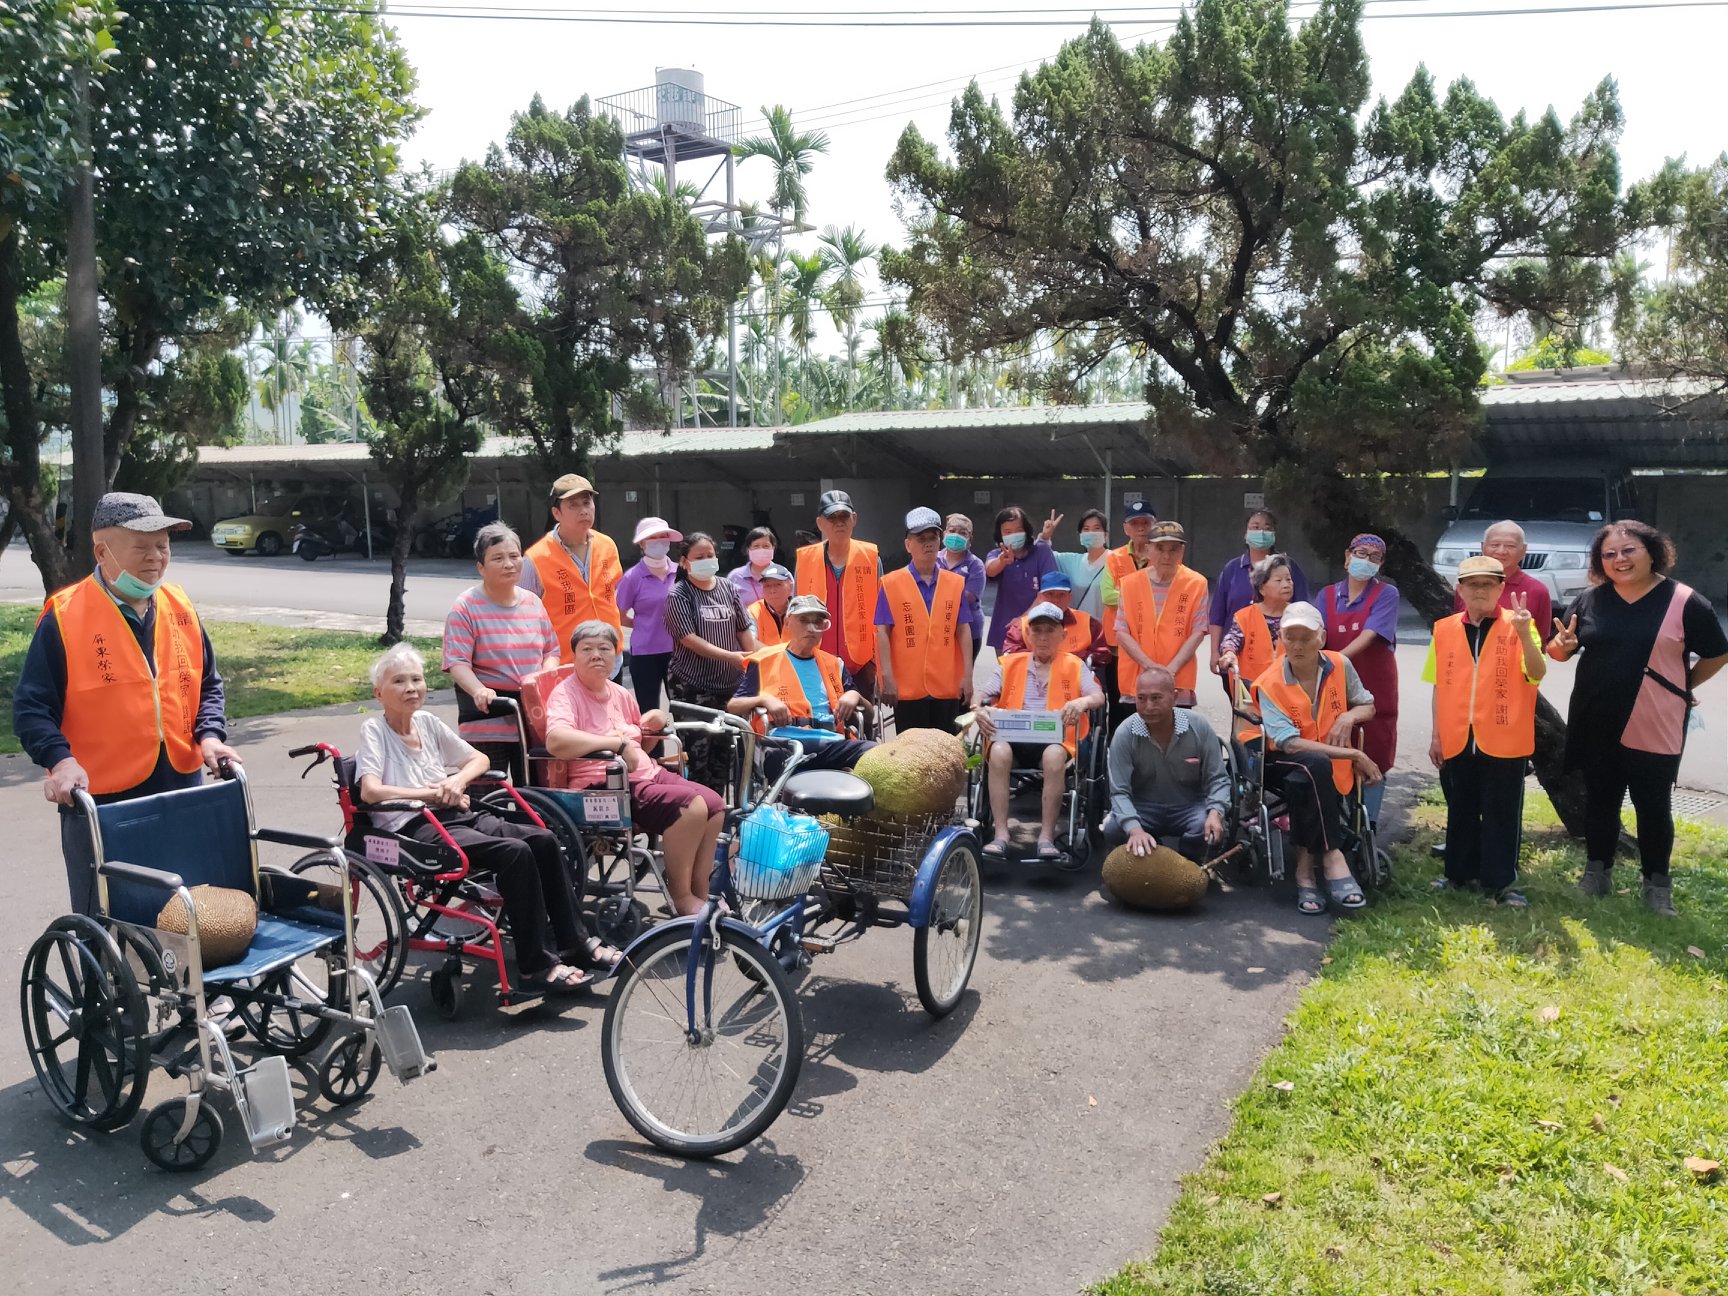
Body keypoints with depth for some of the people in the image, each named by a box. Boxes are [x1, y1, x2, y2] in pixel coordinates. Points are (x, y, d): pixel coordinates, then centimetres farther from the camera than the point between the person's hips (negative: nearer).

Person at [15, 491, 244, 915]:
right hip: (99, 801, -4)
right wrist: (61, 760, -23)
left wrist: (209, 735, -2)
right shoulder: (64, 618, -8)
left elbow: (208, 685, 15)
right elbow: (31, 707, -7)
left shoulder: (180, 608, 7)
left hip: (181, 791, 5)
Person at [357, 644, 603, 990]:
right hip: (414, 828, -7)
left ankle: (576, 942, -6)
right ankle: (536, 965, -23)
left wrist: (458, 781, 2)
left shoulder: (427, 722, 17)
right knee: (515, 851, -28)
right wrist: (434, 794, -11)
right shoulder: (374, 730, 0)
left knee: (543, 840, -15)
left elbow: (480, 759, 24)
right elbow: (370, 791, -15)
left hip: (456, 815, 7)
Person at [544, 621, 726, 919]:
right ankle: (680, 896, -8)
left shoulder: (621, 694, 15)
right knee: (691, 806, -24)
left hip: (648, 774, 9)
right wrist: (619, 742, -29)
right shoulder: (566, 694, -9)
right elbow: (556, 740, -31)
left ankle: (699, 893, 3)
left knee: (714, 803, -6)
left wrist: (658, 725, 6)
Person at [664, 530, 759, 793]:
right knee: (699, 748, -6)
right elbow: (688, 638, -14)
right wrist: (729, 656, -21)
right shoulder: (678, 594, -4)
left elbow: (743, 629, 15)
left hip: (729, 683, 5)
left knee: (724, 748, 9)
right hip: (692, 685, -5)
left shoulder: (728, 588, 10)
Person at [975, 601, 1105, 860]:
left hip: (1055, 739, -1)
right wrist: (979, 709, -14)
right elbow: (983, 695, 11)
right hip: (1012, 737, 1)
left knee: (1054, 756, -37)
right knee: (999, 752, -34)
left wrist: (1084, 701, -22)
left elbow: (1099, 697, 2)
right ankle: (1000, 834, -33)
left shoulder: (1075, 665, 17)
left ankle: (1046, 836, -31)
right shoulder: (1008, 664, 21)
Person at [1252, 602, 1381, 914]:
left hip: (1335, 765, 3)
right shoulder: (1269, 684, -13)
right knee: (1315, 765, -37)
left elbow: (1368, 706, 13)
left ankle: (1305, 869, -21)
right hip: (1283, 763, -3)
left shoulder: (1339, 665, -1)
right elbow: (1289, 743, -22)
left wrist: (1350, 716, -13)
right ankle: (1332, 857, -32)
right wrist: (1355, 755, -24)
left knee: (1304, 786, -33)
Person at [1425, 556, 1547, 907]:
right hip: (1456, 740, 3)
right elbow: (1439, 686, 9)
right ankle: (1461, 874, 26)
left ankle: (1499, 881, 15)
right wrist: (1436, 734, 6)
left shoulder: (1517, 626, -3)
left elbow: (1537, 674, -16)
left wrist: (1523, 633, -30)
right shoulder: (1445, 629, 5)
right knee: (1461, 810, 14)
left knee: (1502, 813, 5)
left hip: (1504, 739, -3)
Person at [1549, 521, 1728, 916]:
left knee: (1653, 807, 7)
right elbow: (1558, 651, 9)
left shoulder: (1685, 601, -8)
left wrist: (1682, 688, 5)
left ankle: (1657, 883, 21)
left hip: (1654, 730, -3)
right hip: (1596, 727, 3)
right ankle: (1598, 872, 28)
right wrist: (1561, 646, -13)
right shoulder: (1590, 600, 2)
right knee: (1600, 802, 15)